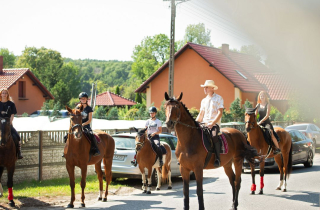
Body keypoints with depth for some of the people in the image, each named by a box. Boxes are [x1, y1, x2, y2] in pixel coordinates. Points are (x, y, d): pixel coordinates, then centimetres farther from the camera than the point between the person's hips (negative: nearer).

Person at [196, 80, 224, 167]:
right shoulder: (204, 100, 20)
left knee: (214, 136, -32)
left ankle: (217, 159, -31)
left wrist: (212, 123, -19)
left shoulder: (218, 98, 2)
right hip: (204, 123, 6)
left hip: (215, 123, -6)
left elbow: (220, 113, -7)